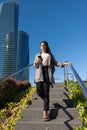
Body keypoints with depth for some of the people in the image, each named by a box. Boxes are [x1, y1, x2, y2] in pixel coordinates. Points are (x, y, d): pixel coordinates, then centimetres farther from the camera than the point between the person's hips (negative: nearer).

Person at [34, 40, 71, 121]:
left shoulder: (50, 55, 19)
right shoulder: (37, 55, 23)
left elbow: (55, 63, 12)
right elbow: (35, 65, 17)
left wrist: (63, 64, -4)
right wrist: (36, 62, -7)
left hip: (47, 73, -2)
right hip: (39, 74, 2)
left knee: (46, 92, -9)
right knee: (39, 91, -10)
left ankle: (45, 112, -10)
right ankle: (46, 101, 23)